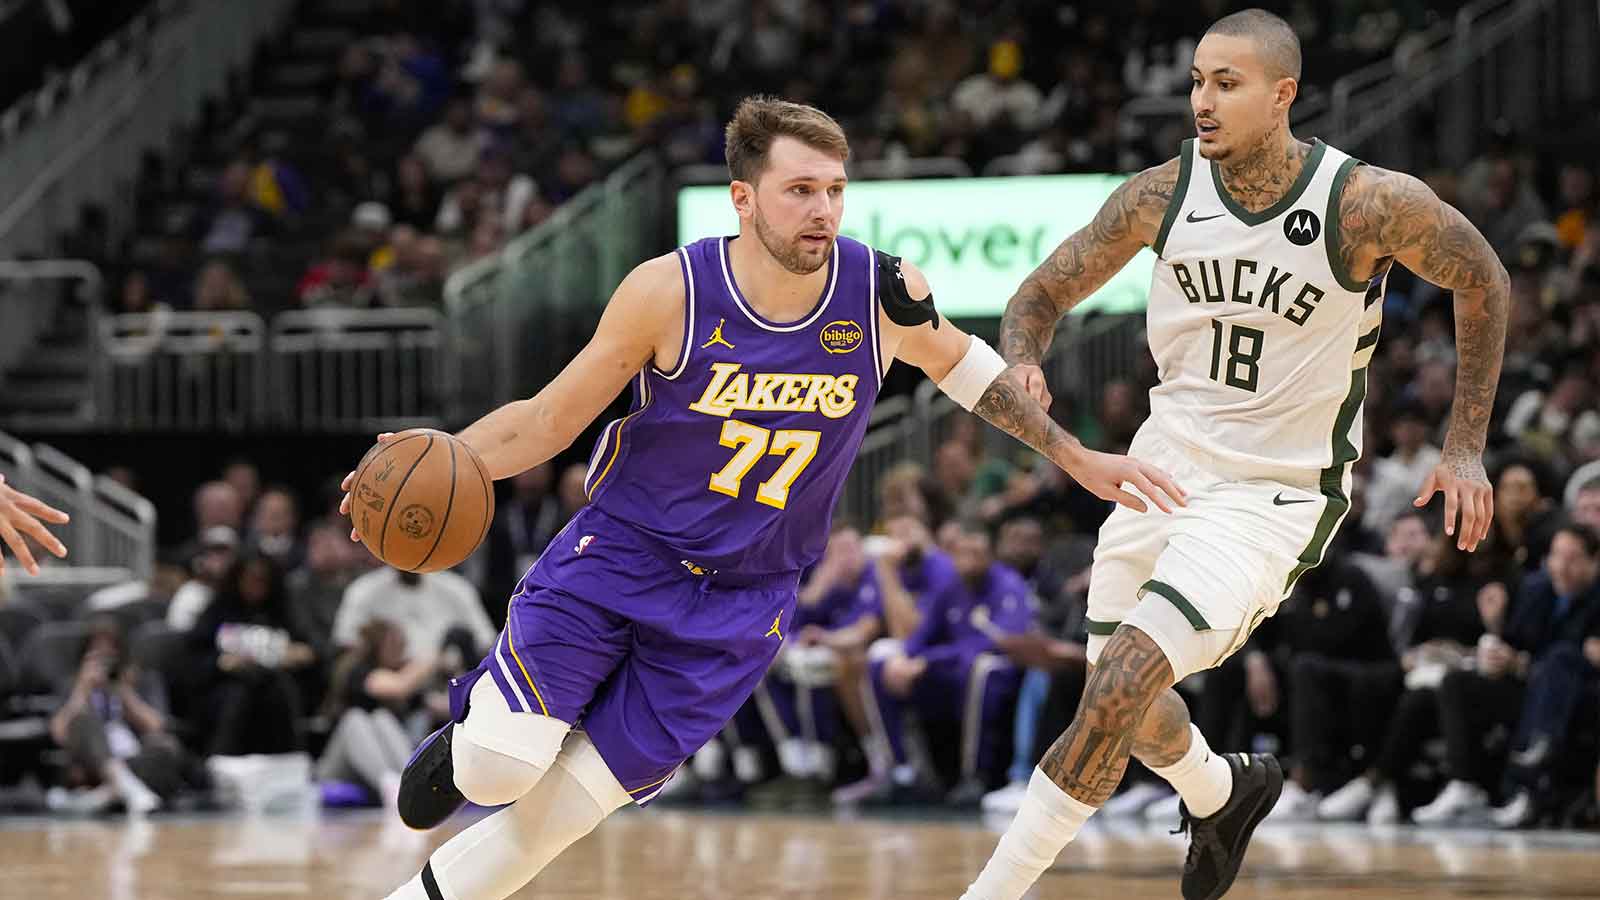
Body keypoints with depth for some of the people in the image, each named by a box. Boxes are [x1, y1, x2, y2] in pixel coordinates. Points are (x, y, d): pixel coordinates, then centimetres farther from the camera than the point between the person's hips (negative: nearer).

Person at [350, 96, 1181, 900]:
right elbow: (550, 420, -5)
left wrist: (1076, 457, 15)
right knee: (503, 768, -17)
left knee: (562, 811, -6)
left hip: (739, 606, 2)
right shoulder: (671, 292, -15)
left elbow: (956, 361, 14)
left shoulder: (882, 291, -10)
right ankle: (468, 739, 21)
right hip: (619, 555, -1)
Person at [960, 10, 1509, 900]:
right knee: (1124, 697, 19)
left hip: (1275, 492, -5)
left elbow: (1484, 283, -1)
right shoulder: (1163, 194, -9)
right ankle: (1222, 792, 53)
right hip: (1167, 461, 5)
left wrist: (1466, 447, -3)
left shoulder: (1371, 203, -19)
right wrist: (1022, 365, -22)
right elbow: (1043, 296, 2)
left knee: (1125, 678, -22)